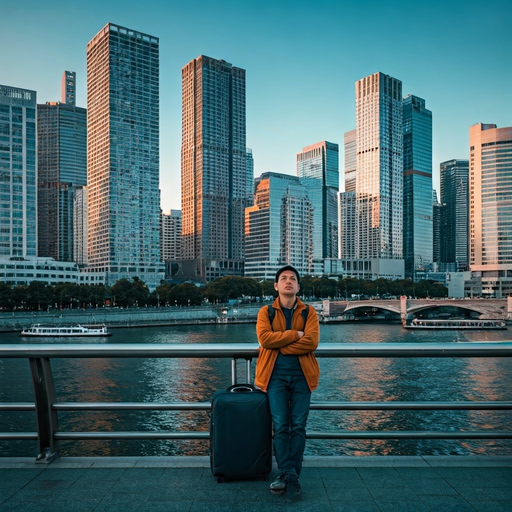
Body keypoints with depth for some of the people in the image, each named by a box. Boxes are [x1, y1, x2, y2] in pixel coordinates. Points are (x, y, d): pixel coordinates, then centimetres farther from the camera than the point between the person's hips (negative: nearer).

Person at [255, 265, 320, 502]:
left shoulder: (309, 312, 7)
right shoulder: (266, 312, 7)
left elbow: (312, 341, -9)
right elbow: (264, 338, -11)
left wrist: (280, 346, -11)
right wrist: (296, 334, -12)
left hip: (301, 374, 1)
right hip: (276, 375, 0)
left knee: (298, 427, 0)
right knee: (281, 426, -3)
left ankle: (288, 475, 7)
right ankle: (289, 475, 2)